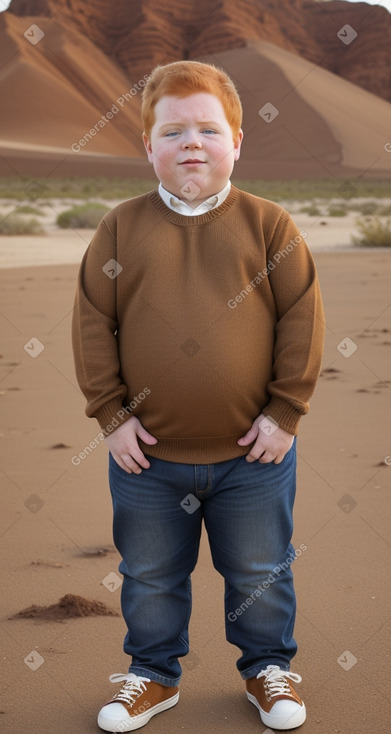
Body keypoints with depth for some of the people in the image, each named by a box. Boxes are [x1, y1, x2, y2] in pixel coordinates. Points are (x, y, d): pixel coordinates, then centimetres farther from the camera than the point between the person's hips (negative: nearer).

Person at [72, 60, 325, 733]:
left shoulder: (268, 224, -5)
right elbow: (92, 323, -2)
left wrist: (284, 411, -8)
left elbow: (302, 319, -5)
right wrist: (110, 414, -6)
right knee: (150, 578, 18)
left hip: (253, 453, -1)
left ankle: (267, 667, 41)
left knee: (261, 575, 17)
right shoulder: (122, 227, -3)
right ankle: (153, 673, 41)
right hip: (147, 453, 1)